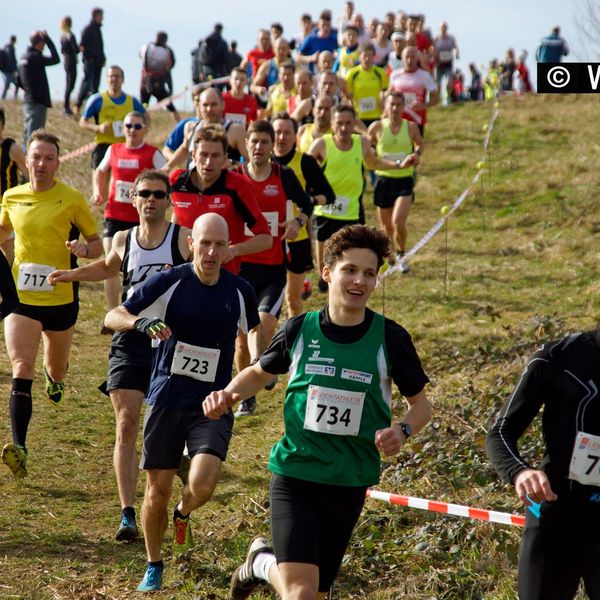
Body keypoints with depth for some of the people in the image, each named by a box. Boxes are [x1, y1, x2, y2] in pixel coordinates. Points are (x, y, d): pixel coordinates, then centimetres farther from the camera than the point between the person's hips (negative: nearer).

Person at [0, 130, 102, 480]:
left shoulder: (72, 199, -6)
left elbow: (97, 245, 1)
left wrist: (84, 248, -21)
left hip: (61, 299, 0)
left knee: (57, 370, 19)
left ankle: (55, 376, 59)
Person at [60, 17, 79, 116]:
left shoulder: (62, 36, 7)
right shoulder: (70, 36, -17)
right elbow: (76, 50, -18)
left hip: (65, 62, 8)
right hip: (71, 62, -8)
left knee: (68, 84, 14)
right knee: (70, 85, -5)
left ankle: (67, 107, 18)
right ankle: (66, 107, -7)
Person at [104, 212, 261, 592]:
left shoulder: (240, 291, 1)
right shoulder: (169, 282, -7)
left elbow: (254, 329, 23)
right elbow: (113, 317, -5)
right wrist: (141, 322, -25)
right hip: (166, 400, 0)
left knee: (202, 486, -19)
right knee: (157, 491, 5)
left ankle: (184, 514, 19)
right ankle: (154, 567, 27)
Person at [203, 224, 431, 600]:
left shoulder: (390, 338, -5)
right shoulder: (300, 329, -3)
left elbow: (421, 403, 6)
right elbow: (260, 372, 16)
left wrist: (402, 431, -16)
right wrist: (228, 394, -4)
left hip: (350, 483, 2)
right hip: (294, 474, -1)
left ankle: (264, 563, 44)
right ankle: (263, 562, 18)